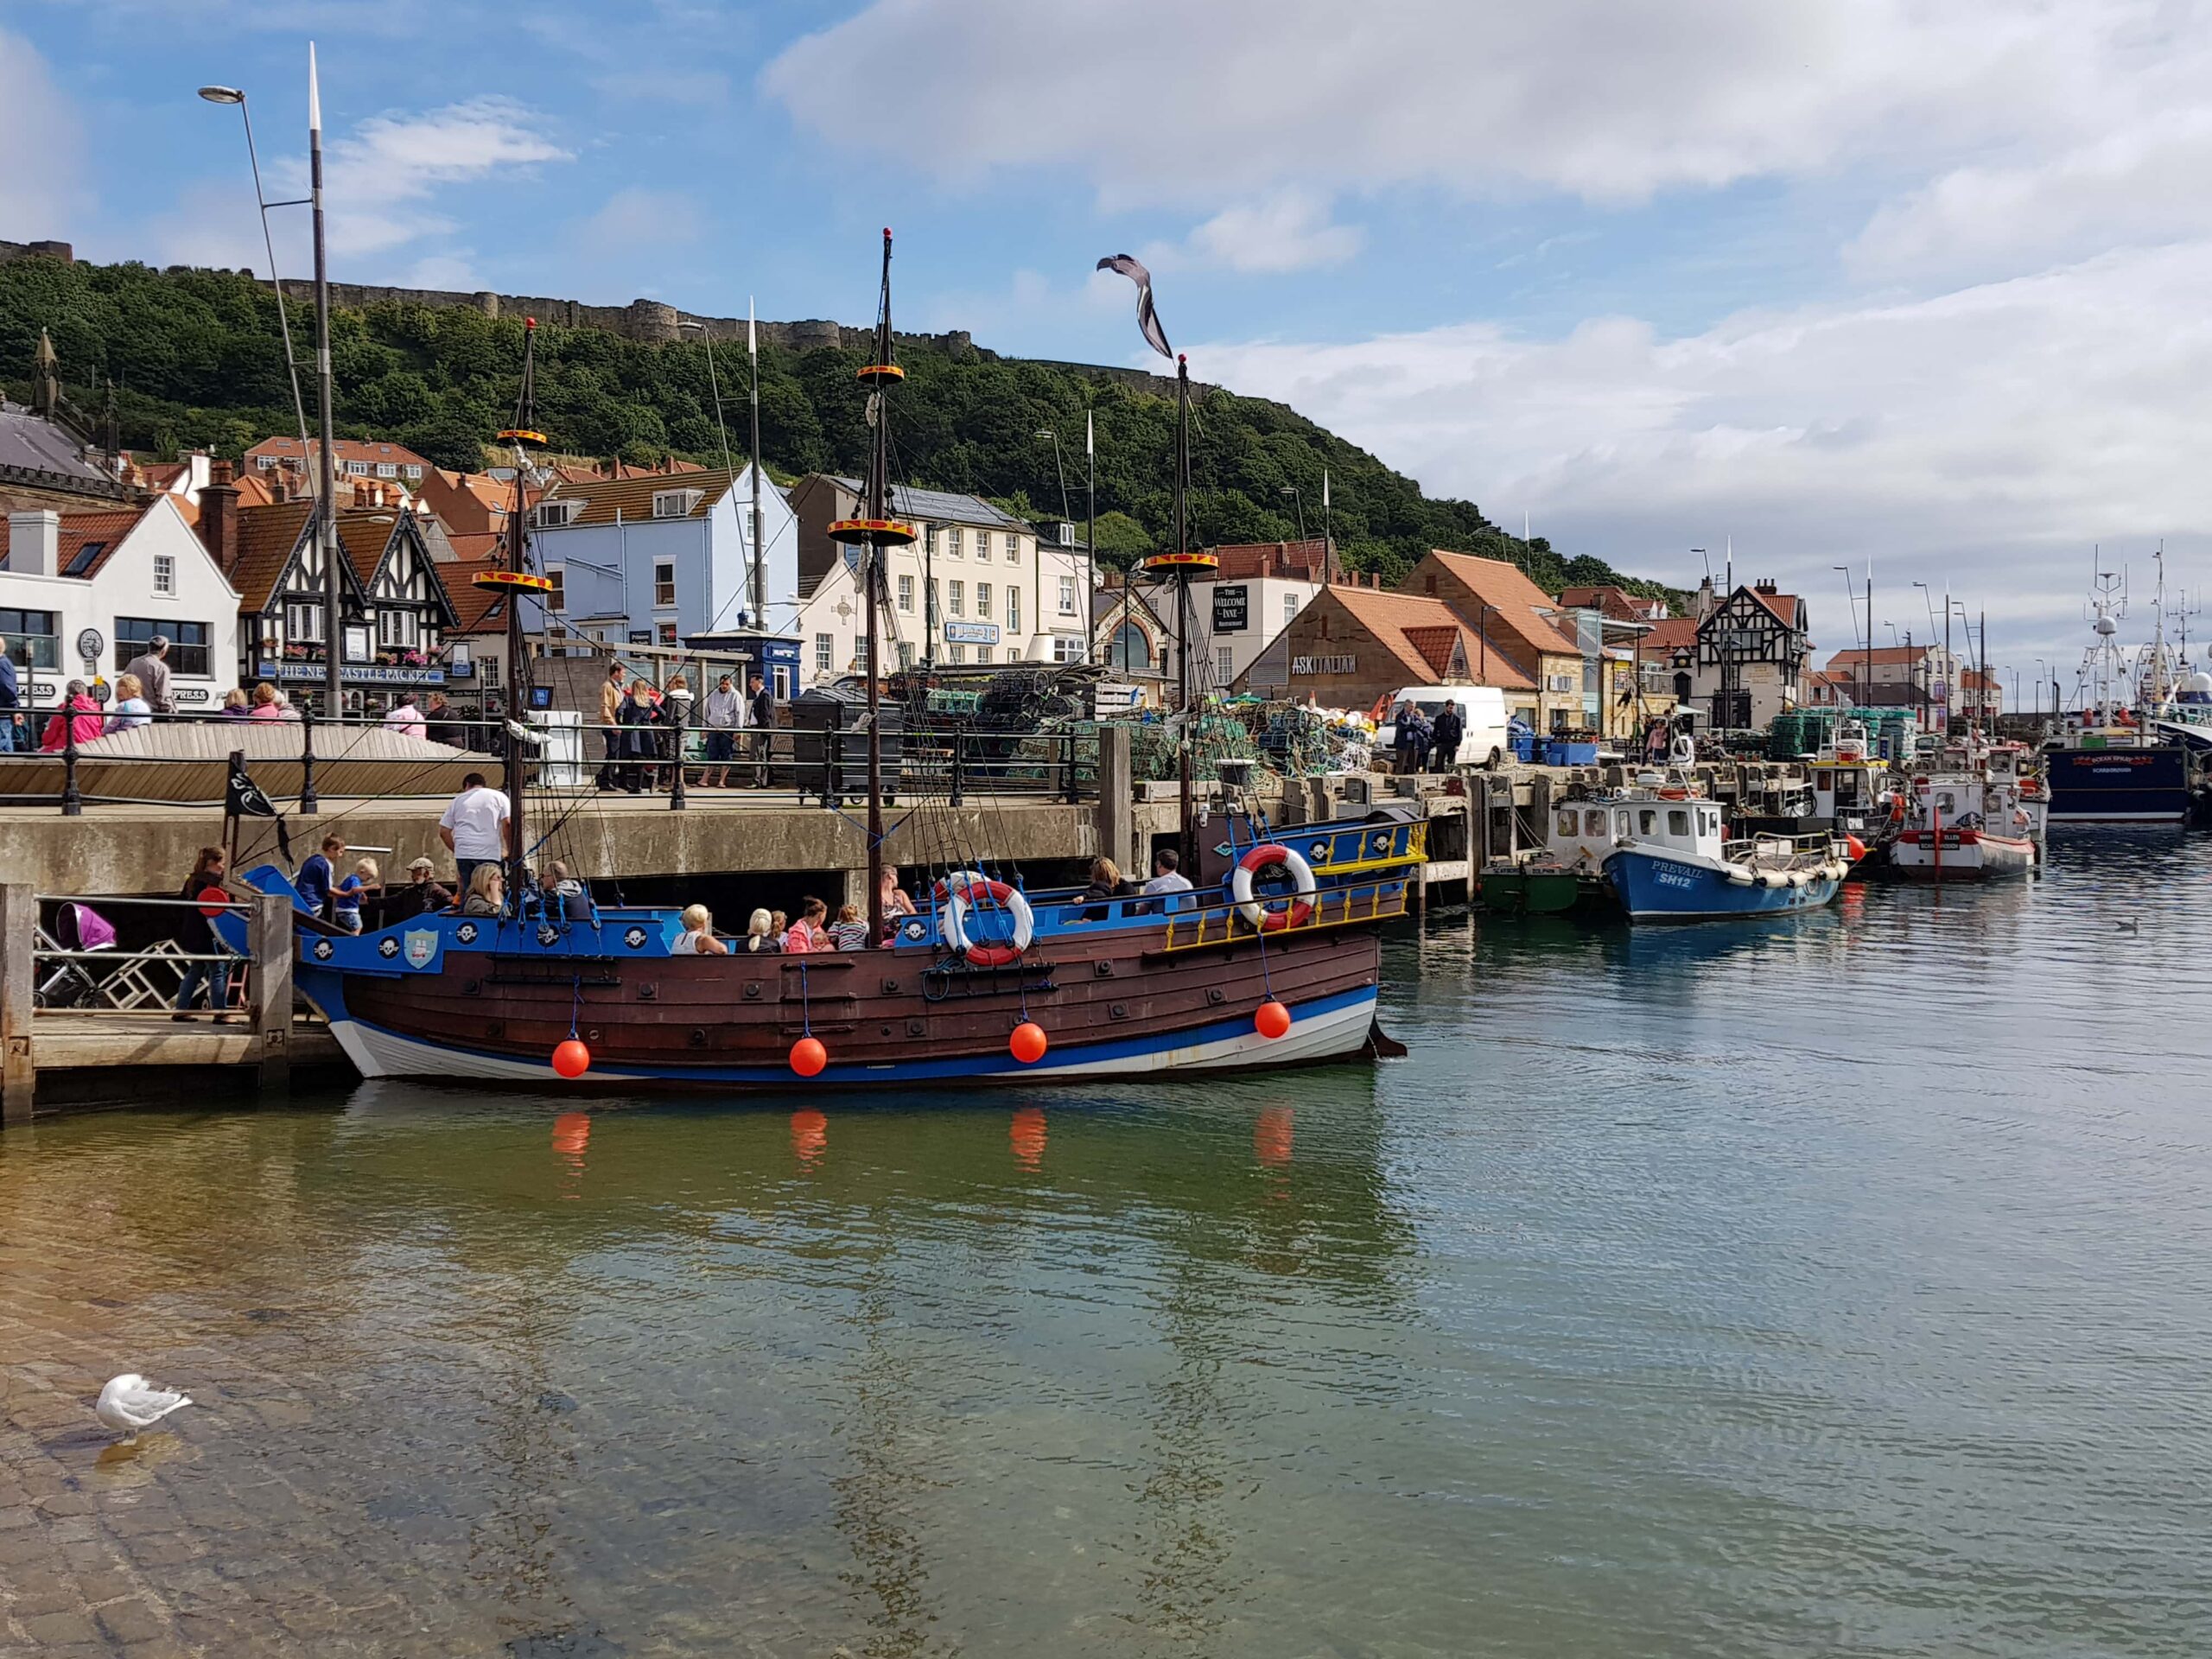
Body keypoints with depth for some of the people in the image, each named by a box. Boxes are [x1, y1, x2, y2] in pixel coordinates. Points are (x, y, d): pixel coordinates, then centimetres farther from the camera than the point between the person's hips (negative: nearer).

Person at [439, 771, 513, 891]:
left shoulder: (458, 800, 17)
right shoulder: (498, 796, 11)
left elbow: (443, 831, 13)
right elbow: (508, 823, -3)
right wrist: (508, 850, 5)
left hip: (464, 854, 2)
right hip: (490, 854, -2)